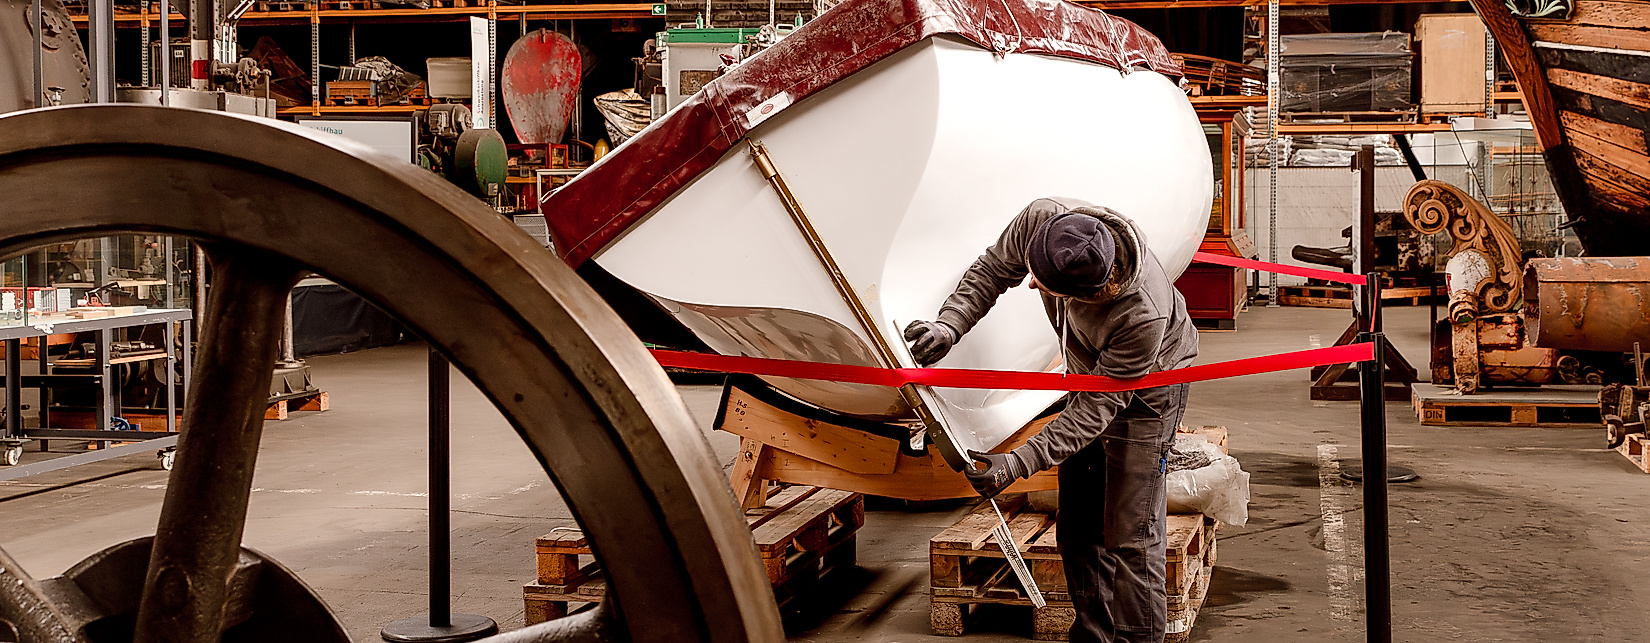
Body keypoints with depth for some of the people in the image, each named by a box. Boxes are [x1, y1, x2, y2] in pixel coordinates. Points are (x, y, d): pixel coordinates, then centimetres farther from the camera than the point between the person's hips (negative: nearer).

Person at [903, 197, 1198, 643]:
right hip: (1088, 372, 6)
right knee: (1077, 524, 10)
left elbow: (1098, 407, -32)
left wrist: (1019, 464, -36)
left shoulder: (1144, 316, -42)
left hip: (1148, 386, -6)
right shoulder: (1042, 219, -30)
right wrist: (950, 326, -24)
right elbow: (993, 270, -9)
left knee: (1129, 534, -9)